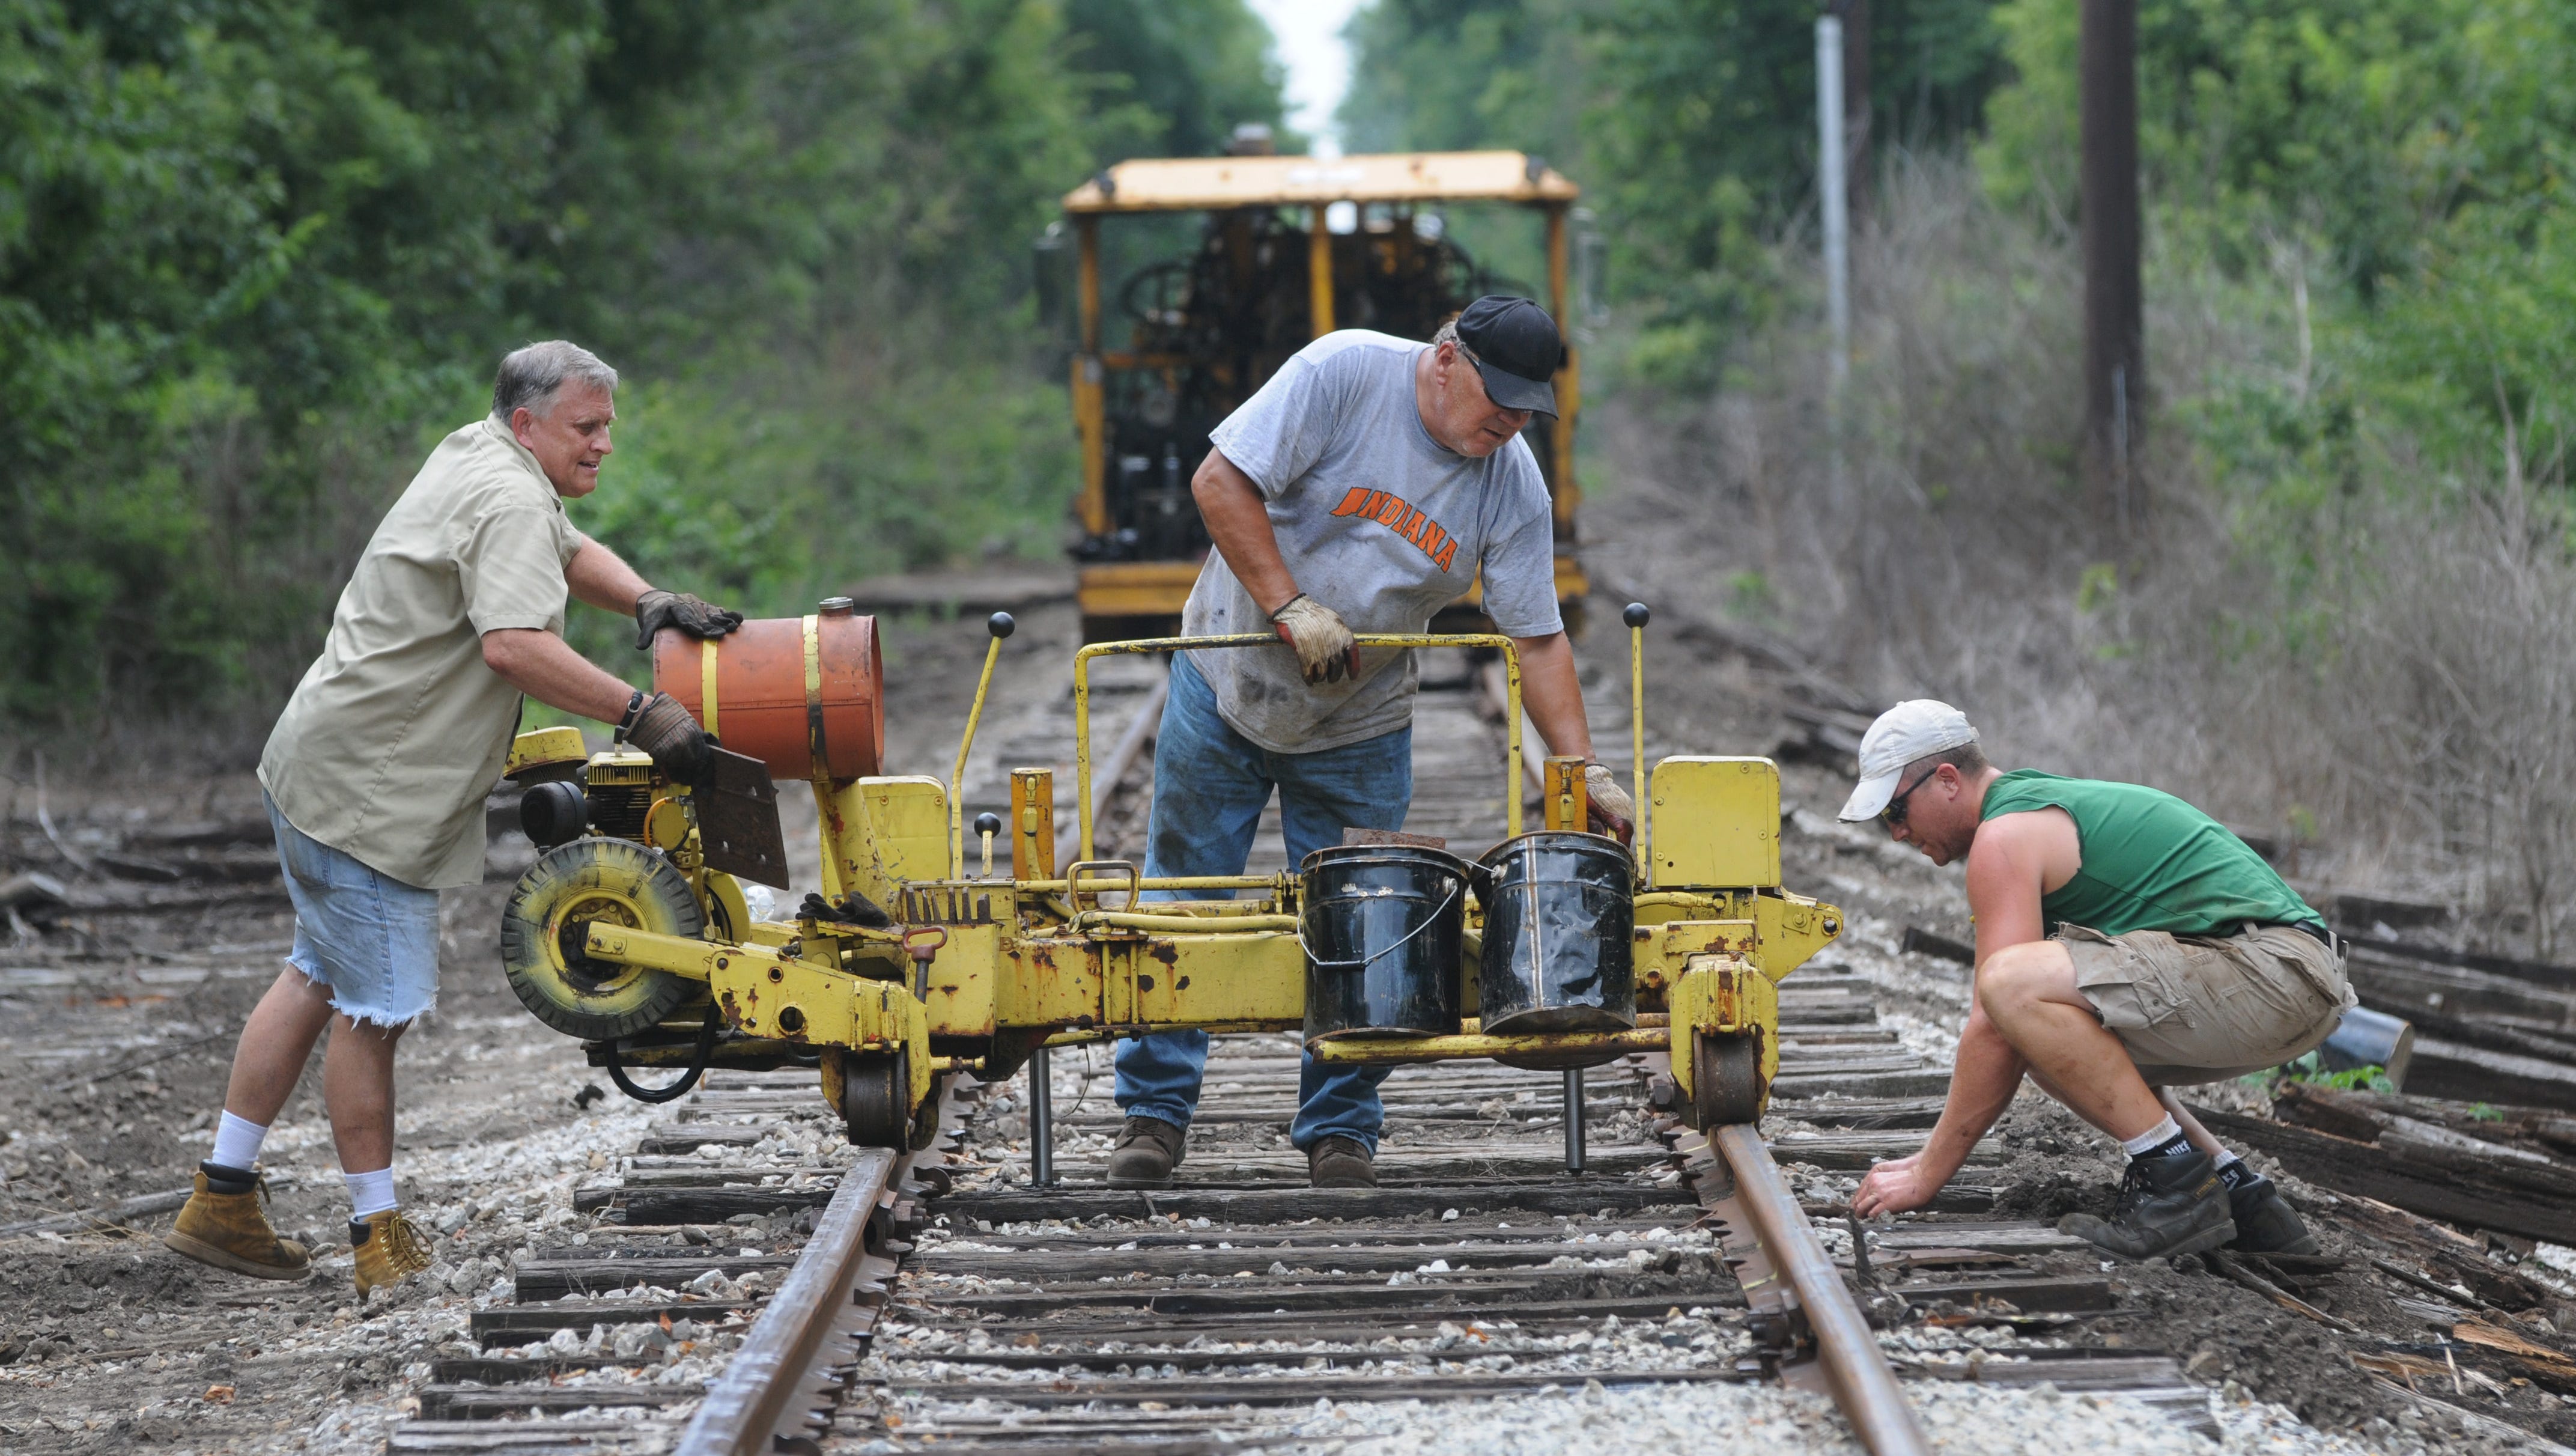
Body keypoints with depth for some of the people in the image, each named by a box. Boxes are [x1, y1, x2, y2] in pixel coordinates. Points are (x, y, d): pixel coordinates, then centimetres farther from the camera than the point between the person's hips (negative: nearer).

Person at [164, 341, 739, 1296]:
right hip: (363, 788, -11)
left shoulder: (480, 460, 15)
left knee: (321, 977, 18)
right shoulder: (509, 501, -17)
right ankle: (379, 1238, 1)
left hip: (326, 772, 11)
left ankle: (222, 1200, 23)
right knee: (376, 1007, -5)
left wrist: (648, 603, 9)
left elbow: (571, 554, 29)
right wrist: (640, 717, -30)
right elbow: (514, 644, -31)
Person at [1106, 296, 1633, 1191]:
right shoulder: (1344, 374, -21)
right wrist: (1293, 609, -26)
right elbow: (1221, 481, -21)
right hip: (1229, 687, -2)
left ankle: (1339, 1135, 11)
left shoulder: (1513, 485, -10)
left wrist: (1582, 766, -16)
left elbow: (1537, 639, -7)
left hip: (1359, 729, 2)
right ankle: (1155, 1113, 14)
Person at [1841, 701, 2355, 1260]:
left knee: (2018, 986, -23)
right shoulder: (2045, 801, 25)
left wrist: (1928, 1175, -7)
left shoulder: (2005, 837, -7)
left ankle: (2175, 1177, -14)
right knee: (2056, 1039, 22)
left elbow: (1993, 1031, -13)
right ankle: (2240, 1194, 13)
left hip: (2270, 971, -11)